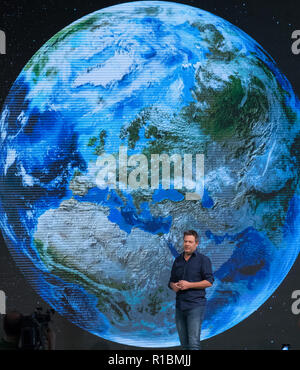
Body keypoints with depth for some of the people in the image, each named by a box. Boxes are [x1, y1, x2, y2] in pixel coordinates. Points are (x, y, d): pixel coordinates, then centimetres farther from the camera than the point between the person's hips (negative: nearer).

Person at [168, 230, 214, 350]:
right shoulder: (178, 260, 16)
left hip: (195, 305, -6)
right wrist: (173, 286, -2)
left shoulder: (203, 260, -1)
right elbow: (171, 281, 22)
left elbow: (209, 281, -7)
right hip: (180, 305, 6)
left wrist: (189, 285, -14)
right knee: (184, 343, 8)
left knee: (193, 343, -12)